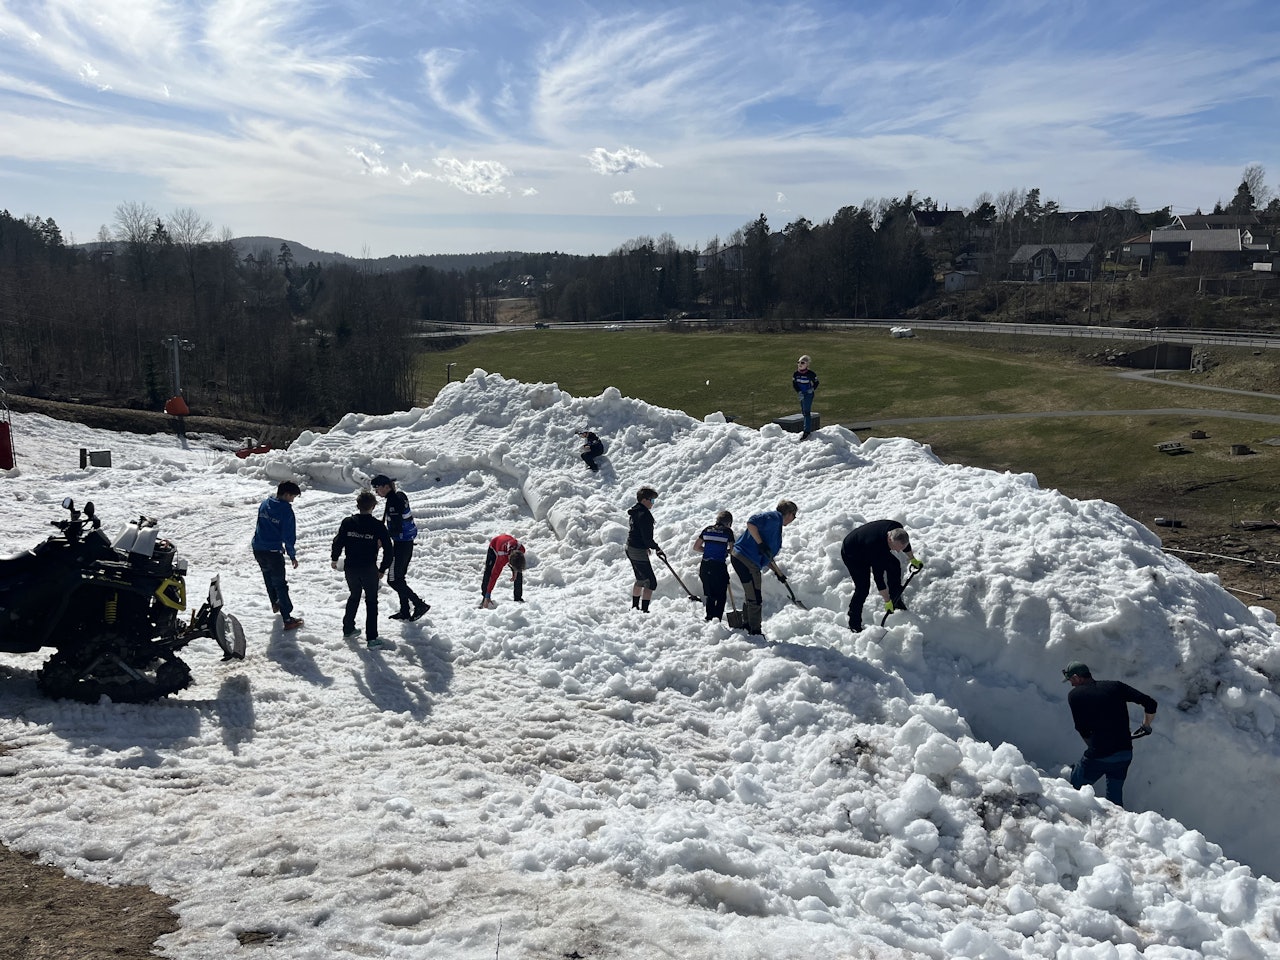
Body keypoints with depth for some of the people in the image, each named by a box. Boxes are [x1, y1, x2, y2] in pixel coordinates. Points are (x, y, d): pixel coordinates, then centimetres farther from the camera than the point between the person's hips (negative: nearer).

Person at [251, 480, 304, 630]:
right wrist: (292, 555, -4)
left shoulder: (264, 504, 4)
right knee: (280, 584, 1)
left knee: (268, 576, 28)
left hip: (258, 549, 7)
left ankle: (275, 604, 48)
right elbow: (289, 535, -15)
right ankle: (287, 619, 2)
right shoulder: (286, 510, -17)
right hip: (273, 552, -7)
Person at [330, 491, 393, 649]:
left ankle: (348, 629, 34)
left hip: (350, 569, 3)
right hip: (369, 569, -3)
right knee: (371, 601, 7)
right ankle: (371, 638, 4)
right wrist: (382, 569, 3)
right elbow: (389, 550, -9)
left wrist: (334, 559, 19)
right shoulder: (378, 526, -10)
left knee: (354, 596, 25)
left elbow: (338, 542, 0)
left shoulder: (347, 523, -5)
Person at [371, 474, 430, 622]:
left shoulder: (393, 501, -22)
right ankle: (405, 611, 23)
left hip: (401, 544, -10)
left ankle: (420, 604, 1)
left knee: (393, 580, -2)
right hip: (407, 542, 10)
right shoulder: (399, 496, 7)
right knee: (399, 578, 17)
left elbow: (396, 529, -25)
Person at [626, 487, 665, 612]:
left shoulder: (634, 512, 10)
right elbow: (647, 538, -24)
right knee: (651, 582, -7)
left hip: (630, 549, 10)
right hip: (639, 551, -10)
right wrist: (657, 548, -12)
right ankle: (644, 610, -11)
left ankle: (634, 607, 34)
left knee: (640, 579, 24)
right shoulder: (644, 515, -21)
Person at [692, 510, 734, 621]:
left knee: (709, 595, 17)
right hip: (719, 566, -4)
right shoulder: (728, 531, -2)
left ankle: (709, 617, 16)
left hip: (705, 566, 4)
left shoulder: (708, 530, 10)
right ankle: (717, 618, -5)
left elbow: (696, 547, 12)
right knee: (721, 596, 7)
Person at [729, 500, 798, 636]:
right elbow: (751, 523, -22)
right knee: (755, 599, -8)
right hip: (746, 560, -11)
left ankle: (747, 629, 32)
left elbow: (766, 556, 26)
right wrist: (761, 544, -24)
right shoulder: (774, 517, -7)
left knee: (751, 597, 21)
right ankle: (755, 632, -3)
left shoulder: (776, 525, 23)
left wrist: (778, 572, 25)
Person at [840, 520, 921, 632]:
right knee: (863, 588, -17)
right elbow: (878, 577, -37)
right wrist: (887, 601, -30)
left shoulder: (898, 528, -24)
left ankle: (896, 601, 28)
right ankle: (854, 624, -3)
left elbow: (905, 544, 3)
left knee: (895, 566, 10)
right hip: (851, 554, -8)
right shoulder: (876, 547, -45)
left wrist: (913, 560, 17)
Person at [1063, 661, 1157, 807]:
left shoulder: (1075, 695, -2)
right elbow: (1150, 703, 4)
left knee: (1075, 789, 14)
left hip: (1098, 755, -4)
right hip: (1125, 754, 5)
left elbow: (1082, 729, -1)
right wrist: (1146, 726, 21)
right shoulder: (1115, 686, 6)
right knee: (1115, 794, 21)